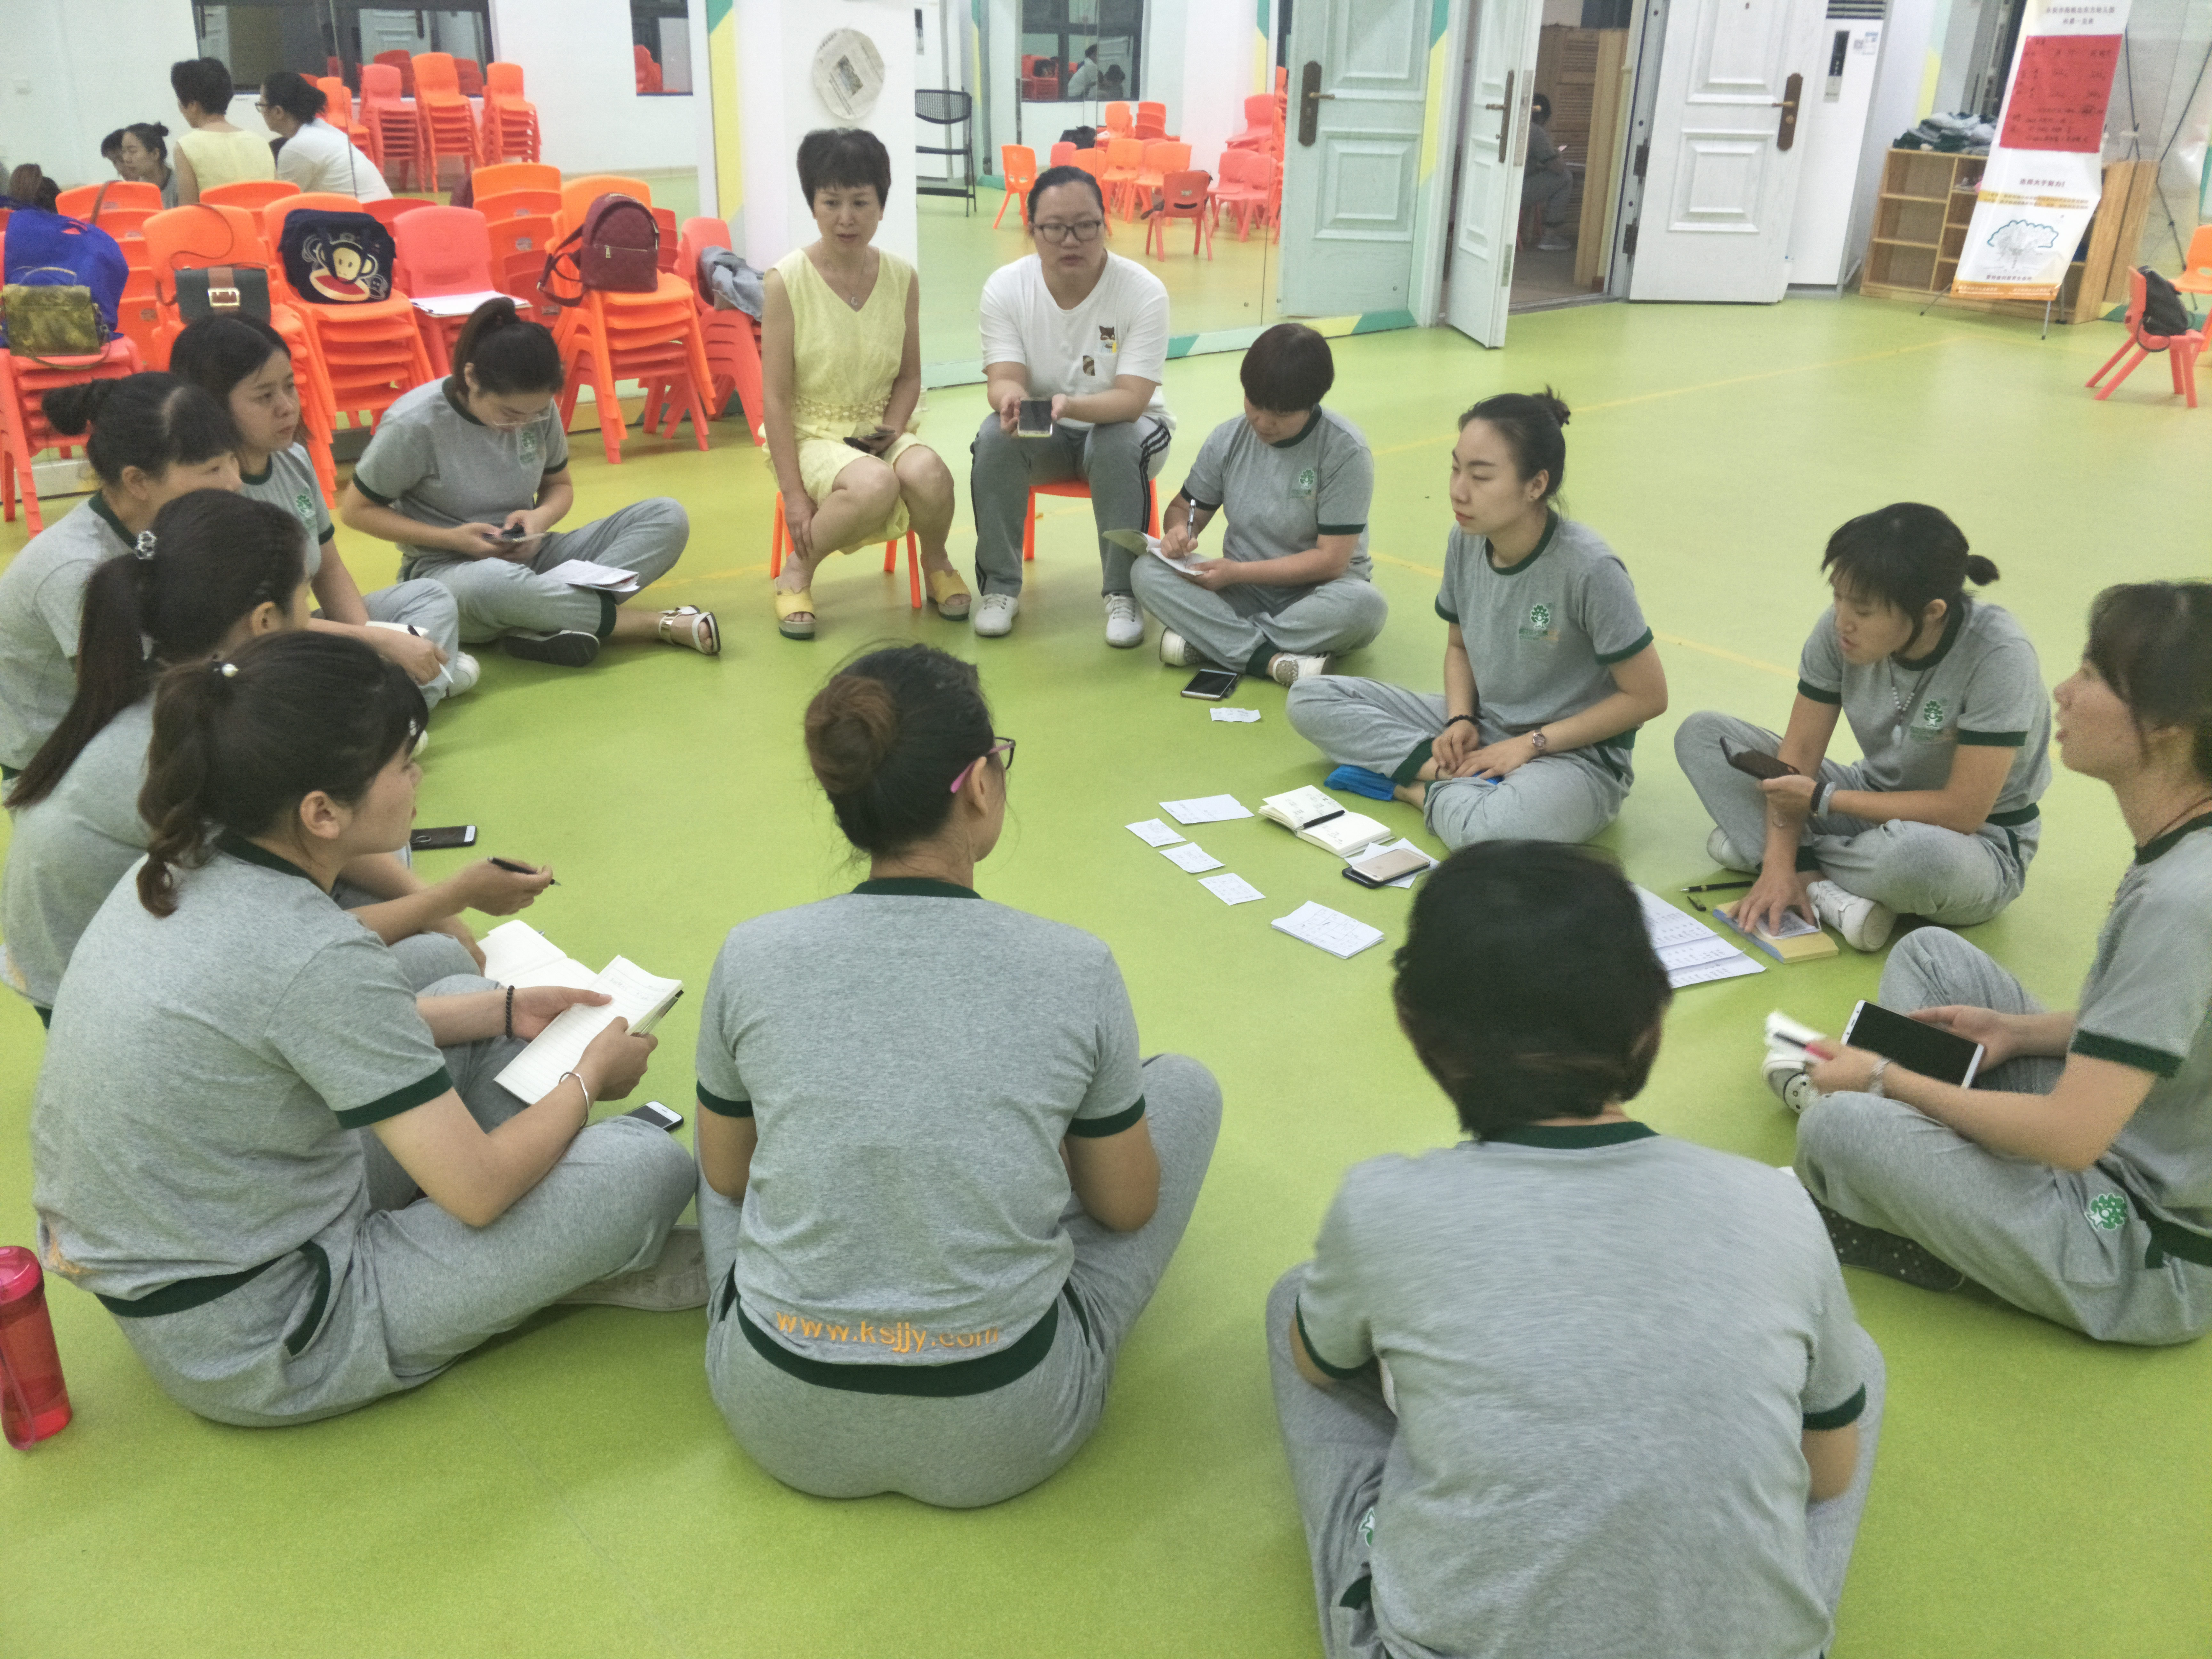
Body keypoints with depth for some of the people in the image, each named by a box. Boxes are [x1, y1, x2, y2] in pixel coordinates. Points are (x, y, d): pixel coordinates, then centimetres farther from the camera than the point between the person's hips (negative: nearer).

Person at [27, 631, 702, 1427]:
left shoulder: (182, 868, -5)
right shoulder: (315, 957, -30)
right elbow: (478, 1189, -21)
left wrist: (506, 1009, 9)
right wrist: (587, 1079, -3)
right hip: (254, 1352, -9)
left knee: (475, 1016, 14)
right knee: (650, 1166, -15)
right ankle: (569, 1266, 16)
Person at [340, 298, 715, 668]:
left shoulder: (540, 409, -3)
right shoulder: (413, 424, -15)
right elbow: (356, 510, -5)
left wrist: (541, 517, -12)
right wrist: (452, 538, -17)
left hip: (527, 557, 5)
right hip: (445, 570, -5)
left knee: (667, 517, -14)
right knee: (495, 583, -45)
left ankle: (551, 621, -34)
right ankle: (661, 624, -31)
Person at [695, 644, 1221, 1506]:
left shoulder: (752, 956, -12)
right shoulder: (1076, 970, -17)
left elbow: (725, 1176, 6)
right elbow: (1128, 1209, -2)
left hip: (783, 1429, 3)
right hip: (1002, 1443, -2)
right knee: (1187, 1085, 15)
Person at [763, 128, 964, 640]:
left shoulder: (902, 278, 1)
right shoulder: (786, 281, -11)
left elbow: (909, 377, 11)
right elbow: (775, 396, -10)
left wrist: (891, 431, -9)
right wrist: (793, 493, -14)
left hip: (878, 430, 3)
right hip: (809, 432, -3)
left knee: (927, 474, -31)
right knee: (875, 485, -35)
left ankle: (936, 563, 4)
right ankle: (797, 572, -6)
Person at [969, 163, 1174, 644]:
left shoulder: (1144, 292, -20)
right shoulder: (1005, 288, -11)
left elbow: (1131, 399, -26)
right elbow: (1005, 379, -16)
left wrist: (1070, 404, -47)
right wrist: (1011, 398, -43)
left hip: (1123, 424, -2)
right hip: (1043, 437, 2)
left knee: (1117, 444, -35)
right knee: (995, 436, -29)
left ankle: (1123, 593, -20)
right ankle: (1000, 585, -15)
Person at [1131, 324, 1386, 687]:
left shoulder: (1344, 451, -16)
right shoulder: (1228, 439, -5)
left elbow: (1331, 560, -17)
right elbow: (1185, 507, 9)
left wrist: (1237, 572, -22)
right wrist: (1179, 531, -17)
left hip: (1314, 592, -3)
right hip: (1243, 591, 3)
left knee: (1365, 605, -37)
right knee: (1147, 572, -21)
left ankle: (1210, 640, -24)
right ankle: (1271, 659, -32)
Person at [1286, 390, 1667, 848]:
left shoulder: (1589, 569, -23)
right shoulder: (1466, 540, -5)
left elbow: (1647, 696, -15)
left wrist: (1530, 744, -15)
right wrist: (1460, 719, -7)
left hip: (1575, 753, -7)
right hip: (1484, 726, 7)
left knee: (1489, 830, -42)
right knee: (1308, 700, -4)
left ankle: (1416, 785, -10)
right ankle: (1451, 772, -13)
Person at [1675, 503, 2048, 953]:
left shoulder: (1999, 657, -29)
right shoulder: (1840, 629, -15)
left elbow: (1963, 811, -26)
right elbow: (1798, 753, -10)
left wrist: (1822, 798, -23)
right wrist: (1780, 865, -23)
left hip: (1980, 842, -5)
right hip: (1875, 807, 6)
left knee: (1923, 853, -44)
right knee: (1701, 734, -8)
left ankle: (1754, 843, -16)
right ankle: (1825, 892, -21)